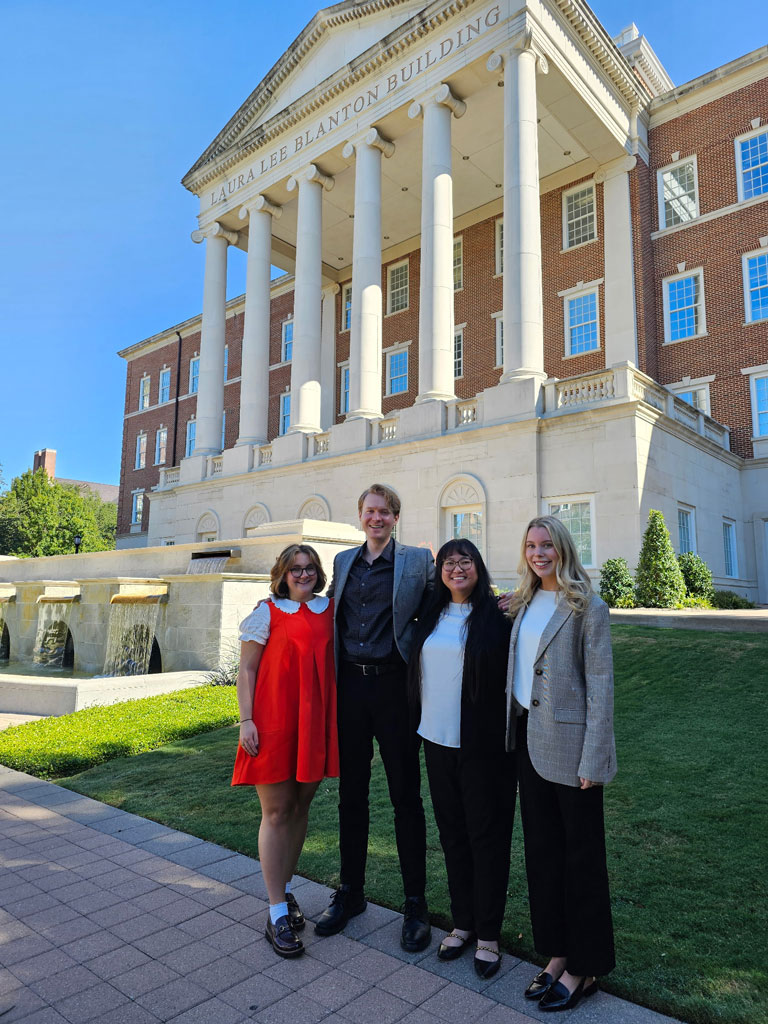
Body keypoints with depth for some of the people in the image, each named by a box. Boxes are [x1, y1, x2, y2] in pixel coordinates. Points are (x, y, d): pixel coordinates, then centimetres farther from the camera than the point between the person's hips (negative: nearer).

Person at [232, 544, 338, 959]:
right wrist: (246, 720, -9)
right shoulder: (266, 612, -1)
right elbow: (246, 670, -2)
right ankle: (277, 915, 12)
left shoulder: (331, 609, 8)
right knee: (277, 812, 2)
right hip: (274, 722, -4)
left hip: (316, 721, 4)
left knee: (300, 807, 15)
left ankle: (284, 889, 33)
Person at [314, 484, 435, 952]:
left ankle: (416, 903, 24)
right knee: (351, 794, 15)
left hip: (394, 686, -4)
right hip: (350, 685, 4)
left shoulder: (418, 560, -1)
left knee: (406, 796, 7)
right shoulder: (344, 561, 12)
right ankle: (351, 892, 33)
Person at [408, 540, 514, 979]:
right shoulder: (431, 616, 7)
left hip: (483, 744, -5)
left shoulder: (496, 617, -9)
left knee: (487, 834, 7)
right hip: (438, 741, 5)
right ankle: (463, 922, 34)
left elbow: (511, 677, -8)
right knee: (452, 832, 16)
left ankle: (489, 934, 24)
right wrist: (419, 724, 13)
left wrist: (509, 739, -11)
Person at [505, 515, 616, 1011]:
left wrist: (593, 758, -15)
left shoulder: (587, 608, -11)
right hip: (528, 740, 7)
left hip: (569, 743, -6)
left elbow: (601, 684, -13)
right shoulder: (522, 604, 8)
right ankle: (558, 953, 34)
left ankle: (585, 967, 27)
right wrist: (514, 730, 7)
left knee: (581, 854, 9)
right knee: (541, 848, 16)